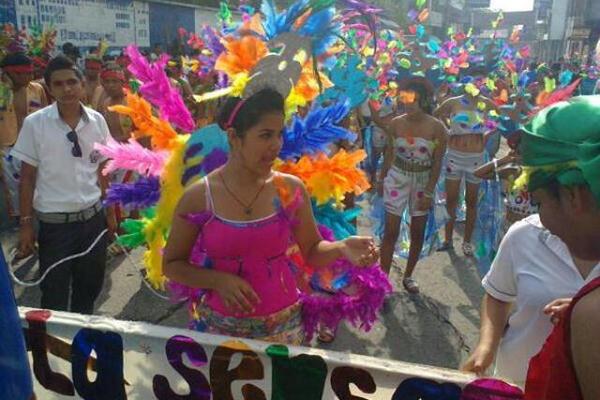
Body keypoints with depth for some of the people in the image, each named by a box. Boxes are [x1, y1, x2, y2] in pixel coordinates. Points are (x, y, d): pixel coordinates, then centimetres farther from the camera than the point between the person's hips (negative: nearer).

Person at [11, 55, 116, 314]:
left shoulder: (96, 120, -1)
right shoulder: (35, 123, -8)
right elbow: (27, 176, -2)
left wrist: (110, 211, 9)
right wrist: (26, 223, -3)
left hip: (93, 217, 3)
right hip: (54, 222, -2)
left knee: (90, 287, 17)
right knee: (54, 295, 9)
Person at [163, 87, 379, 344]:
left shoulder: (291, 188, -7)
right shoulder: (198, 197, -11)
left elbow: (312, 250, 3)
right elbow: (172, 265, -1)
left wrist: (342, 248, -18)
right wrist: (218, 280, -17)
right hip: (220, 327, -1)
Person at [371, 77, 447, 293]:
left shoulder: (437, 127, -10)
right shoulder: (396, 123, -5)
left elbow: (437, 163, -8)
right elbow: (389, 154, 4)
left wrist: (429, 192, -11)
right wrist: (382, 180, 5)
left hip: (423, 181, 0)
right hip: (397, 178, 0)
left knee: (418, 232, 11)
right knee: (391, 231, -2)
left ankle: (408, 276, 28)